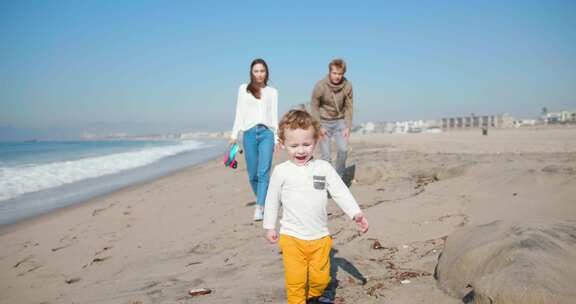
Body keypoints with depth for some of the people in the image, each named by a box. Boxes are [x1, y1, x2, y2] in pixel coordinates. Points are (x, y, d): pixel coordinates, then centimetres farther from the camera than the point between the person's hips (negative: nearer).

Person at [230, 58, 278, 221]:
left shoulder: (272, 91, 14)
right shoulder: (243, 89, 12)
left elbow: (274, 116, 13)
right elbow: (239, 113, 10)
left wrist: (277, 137, 8)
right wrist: (234, 134, 3)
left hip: (267, 132, 0)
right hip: (249, 133, 1)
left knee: (264, 172, -14)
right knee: (253, 173, 2)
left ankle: (259, 207, -15)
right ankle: (263, 201, 23)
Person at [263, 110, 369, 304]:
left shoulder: (324, 167, -2)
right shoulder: (281, 171, -4)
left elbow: (341, 192, -3)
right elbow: (272, 200, 6)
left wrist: (356, 213, -15)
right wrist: (269, 226, 9)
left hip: (320, 237, 2)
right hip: (292, 237, -1)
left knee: (321, 278, 10)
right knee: (295, 280, 0)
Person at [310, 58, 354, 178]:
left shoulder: (347, 86, -11)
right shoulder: (320, 86, -17)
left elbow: (349, 107, -2)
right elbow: (314, 106, -7)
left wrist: (347, 127, -6)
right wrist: (319, 127, -10)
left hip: (340, 121, 2)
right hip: (324, 122, -2)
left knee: (343, 149, -12)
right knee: (326, 155, -5)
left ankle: (339, 177, 8)